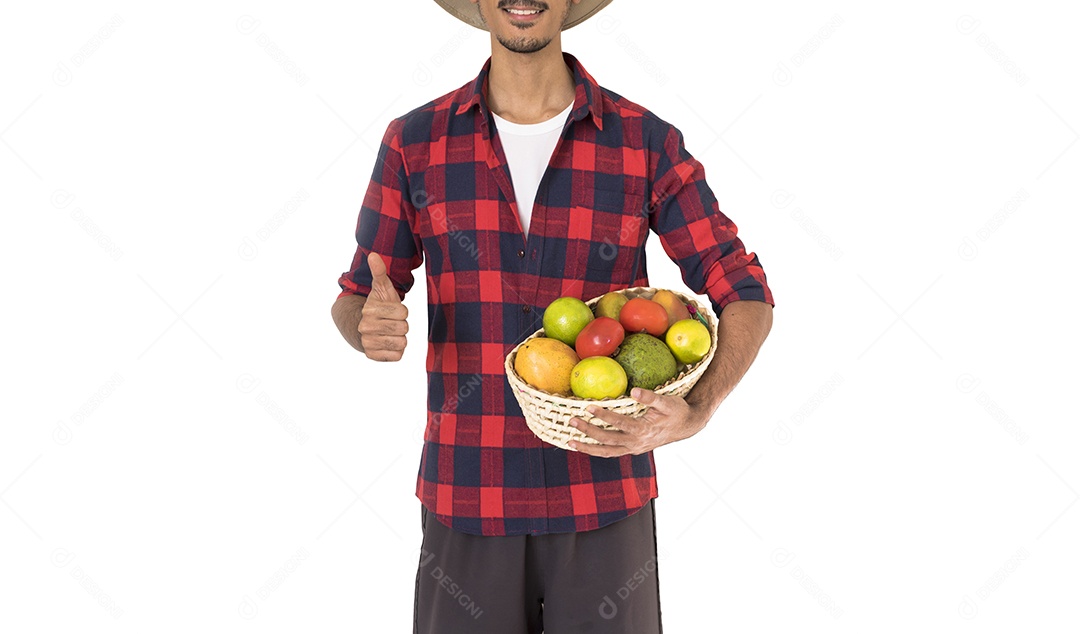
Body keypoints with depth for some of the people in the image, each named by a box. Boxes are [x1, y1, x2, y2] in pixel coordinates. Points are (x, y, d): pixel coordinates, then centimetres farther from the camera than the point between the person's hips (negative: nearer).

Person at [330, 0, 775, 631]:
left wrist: (695, 415, -22)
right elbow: (354, 302, 7)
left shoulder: (649, 143, -3)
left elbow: (748, 298, -2)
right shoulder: (415, 143, 0)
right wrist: (373, 327, -19)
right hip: (467, 500, 1)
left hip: (602, 500, 0)